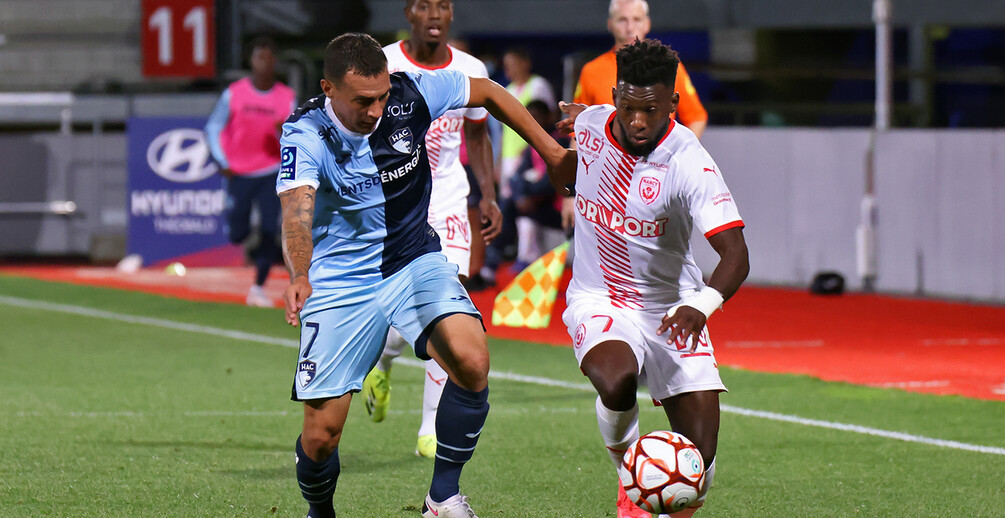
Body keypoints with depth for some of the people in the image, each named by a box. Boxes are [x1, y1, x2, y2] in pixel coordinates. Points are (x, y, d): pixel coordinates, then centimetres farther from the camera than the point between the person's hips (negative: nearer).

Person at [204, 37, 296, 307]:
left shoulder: (287, 98, -2)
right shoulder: (234, 93, -5)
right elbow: (213, 127, 2)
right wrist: (222, 161, -9)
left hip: (271, 173, 0)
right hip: (239, 173, 0)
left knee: (269, 232, -12)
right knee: (236, 236, 3)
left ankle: (258, 288, -1)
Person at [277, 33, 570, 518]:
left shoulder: (411, 95, -14)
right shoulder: (305, 133, -22)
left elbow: (487, 92, 6)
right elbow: (296, 210, -40)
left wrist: (552, 152, 8)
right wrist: (299, 279, -59)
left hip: (416, 263, 2)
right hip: (340, 282, -2)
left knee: (471, 360, -26)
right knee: (320, 436, -6)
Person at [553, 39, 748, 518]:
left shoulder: (689, 164, -20)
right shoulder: (590, 123, -5)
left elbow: (734, 253, -32)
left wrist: (702, 304, -46)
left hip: (671, 311, -1)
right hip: (598, 303, 1)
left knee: (699, 456, -10)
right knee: (616, 381, -34)